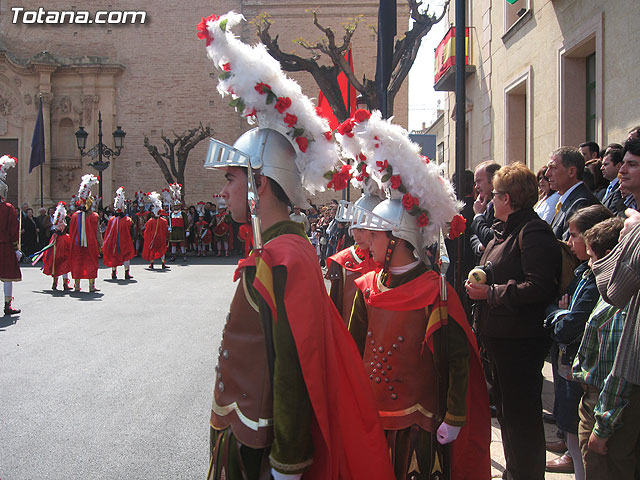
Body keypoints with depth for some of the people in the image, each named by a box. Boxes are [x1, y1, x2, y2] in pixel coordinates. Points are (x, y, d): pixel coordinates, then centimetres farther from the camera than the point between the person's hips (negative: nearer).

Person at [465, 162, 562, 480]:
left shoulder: (534, 232, -16)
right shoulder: (506, 231, 16)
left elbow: (540, 287, -26)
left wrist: (491, 293, -20)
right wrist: (479, 283, 6)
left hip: (521, 341, -11)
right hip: (499, 336, 11)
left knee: (521, 414, -1)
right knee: (506, 409, 20)